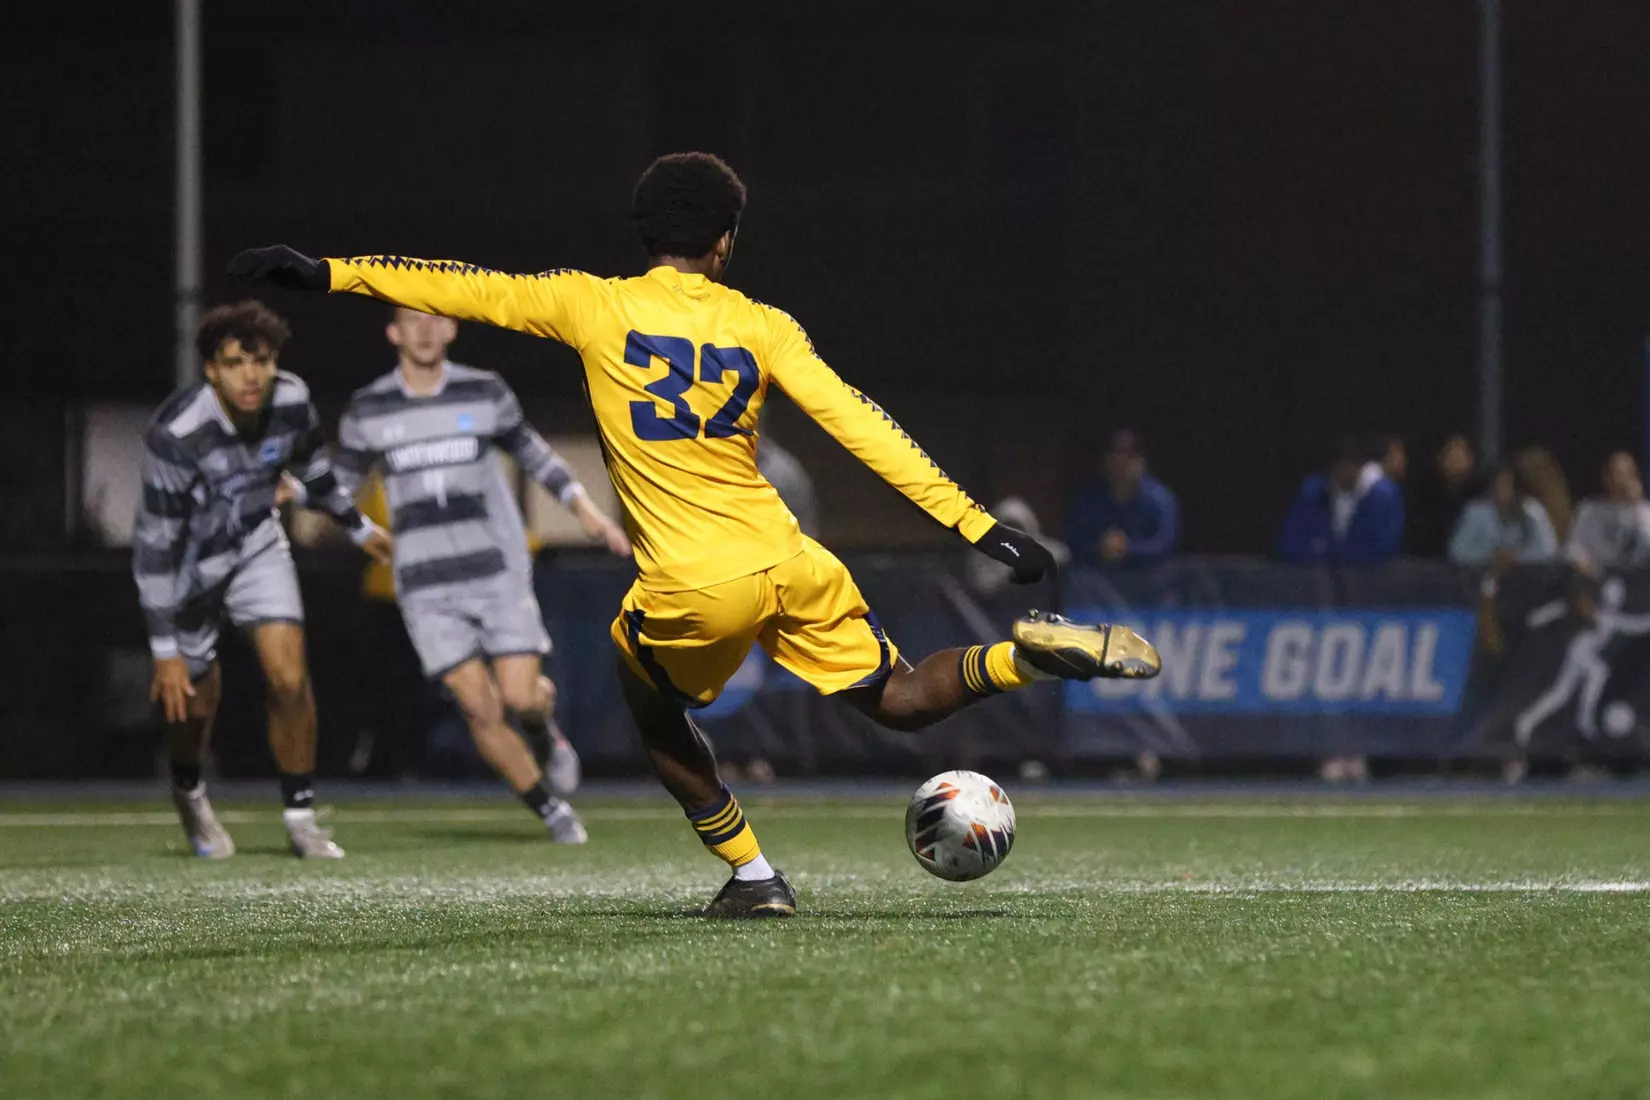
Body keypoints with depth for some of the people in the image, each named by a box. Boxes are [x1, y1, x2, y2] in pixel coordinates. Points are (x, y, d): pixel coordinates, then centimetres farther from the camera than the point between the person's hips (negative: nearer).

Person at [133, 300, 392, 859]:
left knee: (289, 677, -14)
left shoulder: (291, 400, -19)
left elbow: (312, 465, 6)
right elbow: (156, 543, -27)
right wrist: (165, 651, -25)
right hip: (189, 564, -3)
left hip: (256, 545, 3)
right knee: (196, 702, 8)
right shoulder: (176, 435, -34)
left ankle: (301, 817, 1)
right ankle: (189, 793, 42)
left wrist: (358, 526, 21)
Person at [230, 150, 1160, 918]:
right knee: (902, 700, 13)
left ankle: (753, 876, 18)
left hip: (694, 590, -2)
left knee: (654, 711, 26)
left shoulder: (593, 308, 0)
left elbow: (468, 290, 8)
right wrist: (977, 522, -5)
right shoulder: (763, 329, 4)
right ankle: (1029, 654, -15)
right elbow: (861, 425, -3)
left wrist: (329, 274, 17)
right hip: (792, 567, 2)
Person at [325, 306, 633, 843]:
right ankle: (551, 810, 7)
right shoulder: (367, 411, 1)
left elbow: (529, 448, 18)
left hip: (497, 571, 0)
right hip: (426, 586, 0)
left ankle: (548, 737, 27)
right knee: (479, 707, -8)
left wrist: (583, 507, 13)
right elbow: (341, 482, 12)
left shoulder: (486, 393, 3)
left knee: (521, 696, -10)